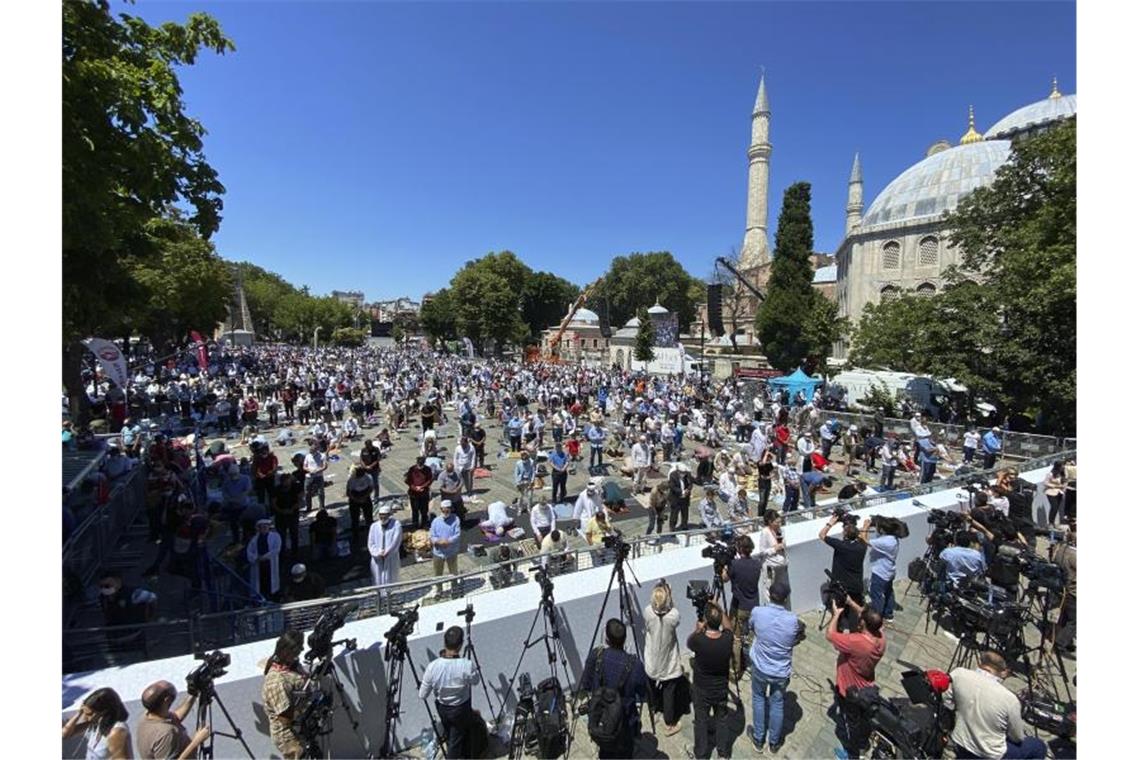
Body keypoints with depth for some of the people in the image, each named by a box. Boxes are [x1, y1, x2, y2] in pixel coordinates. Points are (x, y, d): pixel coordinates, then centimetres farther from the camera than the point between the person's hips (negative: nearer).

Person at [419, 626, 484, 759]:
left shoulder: (432, 666, -26)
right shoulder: (467, 665, -32)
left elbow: (422, 695, -11)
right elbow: (475, 681, -8)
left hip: (441, 708, 3)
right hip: (461, 709, -3)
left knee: (451, 738, 28)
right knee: (455, 743, 19)